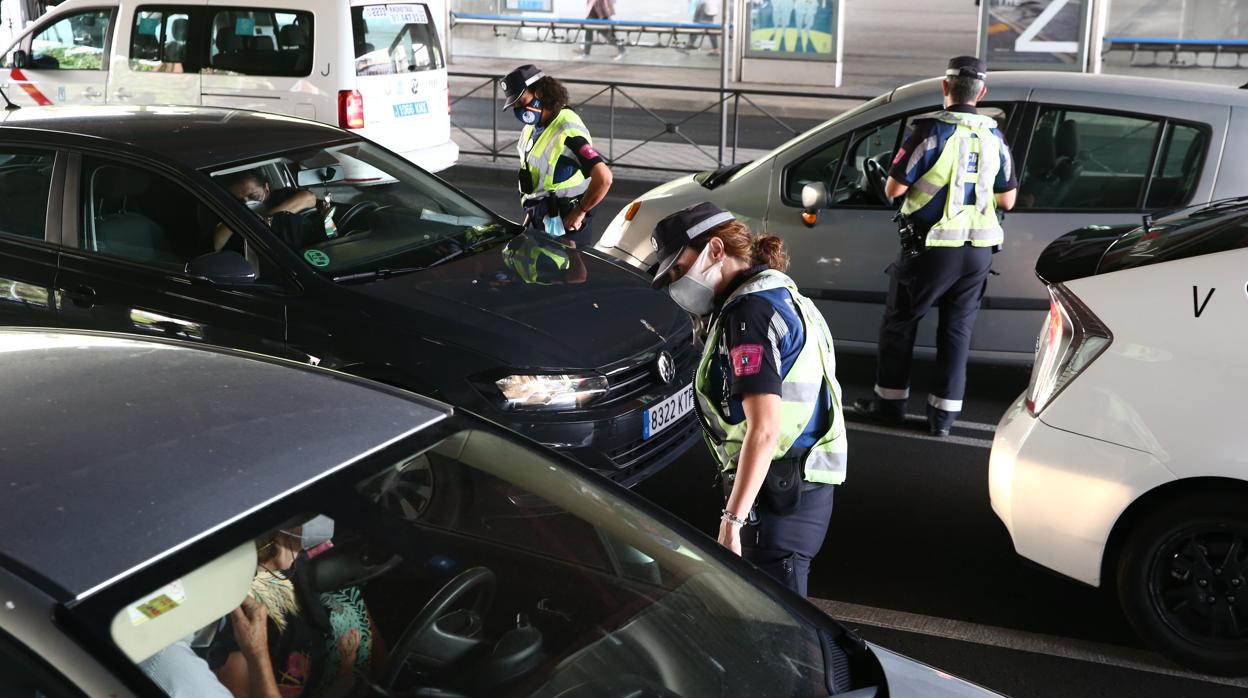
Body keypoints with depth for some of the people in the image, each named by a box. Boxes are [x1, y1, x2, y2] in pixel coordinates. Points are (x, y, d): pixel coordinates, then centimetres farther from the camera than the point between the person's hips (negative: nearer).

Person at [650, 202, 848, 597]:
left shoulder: (750, 312, -15)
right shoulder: (776, 296, 16)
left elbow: (764, 429, -23)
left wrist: (733, 518, -24)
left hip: (777, 490, -10)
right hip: (798, 485, 10)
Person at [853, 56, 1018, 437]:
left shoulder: (932, 131, -13)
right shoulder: (994, 137, 3)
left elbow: (893, 189, -13)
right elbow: (1007, 200, 9)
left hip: (933, 248, -4)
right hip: (978, 251, 5)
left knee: (900, 321, 11)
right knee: (957, 328, 11)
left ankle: (890, 401, 17)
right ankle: (944, 412, 12)